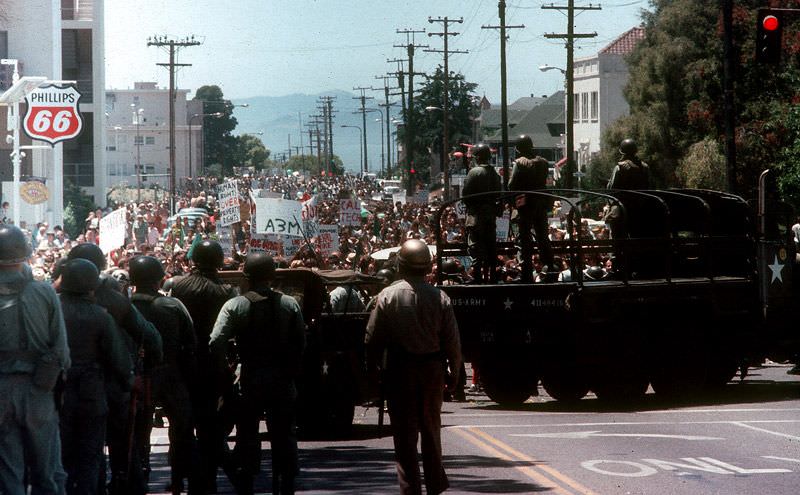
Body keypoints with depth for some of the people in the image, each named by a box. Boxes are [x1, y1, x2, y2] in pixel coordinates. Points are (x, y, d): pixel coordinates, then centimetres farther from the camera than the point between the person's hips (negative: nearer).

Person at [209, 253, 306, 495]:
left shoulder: (234, 306, -9)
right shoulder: (290, 304, -4)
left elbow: (216, 343, -19)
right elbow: (300, 343, -4)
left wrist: (224, 371, -6)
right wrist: (292, 371, 6)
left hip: (250, 380, -1)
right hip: (283, 381, 1)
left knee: (247, 436, 9)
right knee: (284, 436, 9)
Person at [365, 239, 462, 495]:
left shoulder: (388, 296, -8)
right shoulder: (439, 298, -4)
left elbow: (373, 339, -5)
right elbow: (452, 340, -1)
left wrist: (372, 368, 6)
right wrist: (454, 371, 10)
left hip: (400, 370, -2)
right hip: (432, 368, 2)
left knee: (405, 433, 3)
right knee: (431, 428, 16)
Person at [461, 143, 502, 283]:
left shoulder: (474, 172, -12)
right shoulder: (494, 173, 7)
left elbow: (465, 194, -12)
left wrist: (469, 205, 5)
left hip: (476, 215, -6)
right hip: (491, 214, 6)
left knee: (475, 247, -5)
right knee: (490, 247, 12)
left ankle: (478, 277, -11)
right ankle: (491, 276, 15)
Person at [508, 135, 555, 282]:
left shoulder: (519, 163, -12)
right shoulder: (543, 162, 3)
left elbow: (512, 185, -15)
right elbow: (545, 182, 7)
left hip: (525, 205, -5)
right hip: (541, 204, 5)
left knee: (525, 240, 0)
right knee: (543, 238, 14)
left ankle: (527, 274, -3)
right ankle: (550, 269, 13)